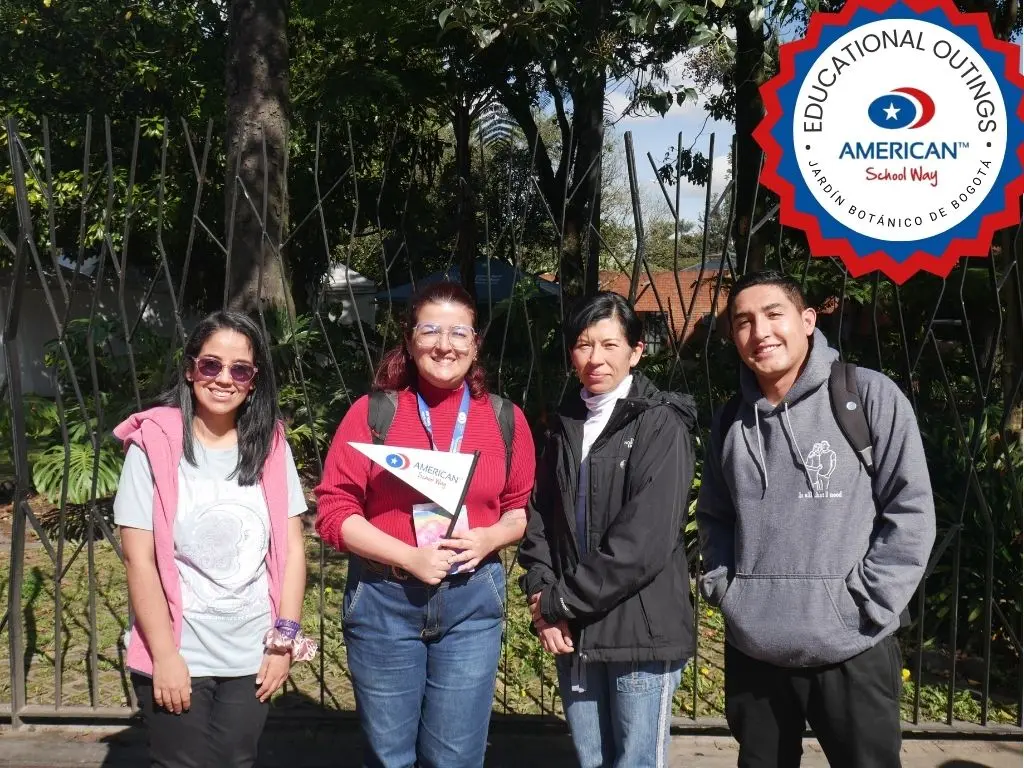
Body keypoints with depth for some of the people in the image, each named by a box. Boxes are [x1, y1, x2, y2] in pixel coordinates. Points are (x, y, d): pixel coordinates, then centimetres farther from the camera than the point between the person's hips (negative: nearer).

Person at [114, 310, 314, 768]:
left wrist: (285, 639, -2)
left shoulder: (271, 446, 1)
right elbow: (138, 559, -11)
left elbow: (291, 549, 3)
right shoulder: (154, 445, -10)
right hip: (177, 655, -3)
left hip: (252, 655, 3)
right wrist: (165, 655, -13)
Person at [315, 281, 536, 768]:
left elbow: (521, 509, 10)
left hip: (472, 601, 1)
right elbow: (333, 510, -7)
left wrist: (489, 538, -11)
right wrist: (410, 558, -17)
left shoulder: (505, 418, 3)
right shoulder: (371, 412, -4)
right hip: (383, 601, -1)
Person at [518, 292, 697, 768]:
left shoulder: (661, 425, -9)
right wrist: (542, 598, -6)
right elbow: (540, 518, 10)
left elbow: (644, 542, -17)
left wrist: (561, 602, -12)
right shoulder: (567, 425, 10)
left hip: (640, 631, -5)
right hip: (572, 632, 5)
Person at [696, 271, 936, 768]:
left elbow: (911, 511, -8)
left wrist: (865, 604, -12)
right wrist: (720, 584, 4)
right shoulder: (730, 423, 7)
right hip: (751, 651, 5)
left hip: (850, 651, -4)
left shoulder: (868, 396, -7)